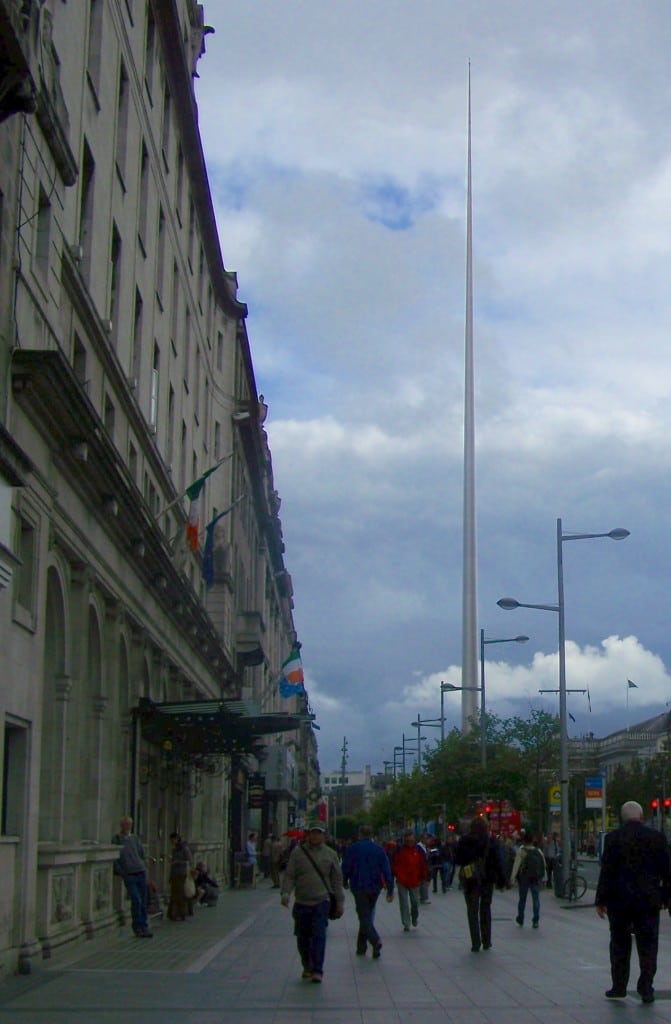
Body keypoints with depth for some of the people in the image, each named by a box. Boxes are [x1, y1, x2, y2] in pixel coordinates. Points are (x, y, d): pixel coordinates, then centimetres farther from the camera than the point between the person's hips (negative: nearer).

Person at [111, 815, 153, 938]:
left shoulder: (135, 838, 14)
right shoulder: (116, 839, 3)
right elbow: (114, 859, 1)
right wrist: (121, 872, -4)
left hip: (141, 873, 4)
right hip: (129, 874, -4)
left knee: (143, 902, 3)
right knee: (136, 901, -14)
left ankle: (144, 928, 11)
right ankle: (138, 928, -3)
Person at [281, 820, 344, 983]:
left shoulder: (330, 854, 5)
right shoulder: (298, 852, 3)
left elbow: (337, 879, 9)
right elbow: (289, 876, 2)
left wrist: (340, 902, 7)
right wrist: (285, 893, -14)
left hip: (321, 901, -1)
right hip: (301, 902, 1)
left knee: (319, 936, -13)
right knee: (302, 938, 8)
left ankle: (317, 971, -10)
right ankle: (307, 967, 27)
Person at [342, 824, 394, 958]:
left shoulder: (352, 849, -3)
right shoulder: (379, 849, 3)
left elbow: (346, 868, -1)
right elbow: (387, 871, -1)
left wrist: (345, 882, 18)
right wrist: (390, 890, 0)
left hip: (359, 887, -3)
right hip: (375, 888, 3)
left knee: (364, 916, -4)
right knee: (368, 916, 16)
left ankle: (376, 941, -27)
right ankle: (361, 947, 20)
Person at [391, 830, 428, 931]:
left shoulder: (418, 850, 1)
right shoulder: (399, 850, -2)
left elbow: (423, 865, 4)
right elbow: (394, 864, 1)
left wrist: (425, 879, 2)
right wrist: (392, 876, -2)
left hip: (414, 882, 1)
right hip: (401, 881, -1)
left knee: (415, 902, 10)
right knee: (404, 903, 0)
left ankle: (415, 917, 37)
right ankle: (406, 924, 6)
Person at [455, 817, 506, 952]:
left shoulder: (463, 841, -5)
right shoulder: (490, 841, -6)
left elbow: (456, 860, 0)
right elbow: (497, 861, -6)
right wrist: (501, 880, -1)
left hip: (470, 880, -1)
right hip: (487, 879, 1)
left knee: (472, 911, 6)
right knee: (486, 909, 16)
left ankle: (476, 944, 1)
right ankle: (486, 942, 18)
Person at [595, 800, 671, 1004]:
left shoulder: (613, 838, -6)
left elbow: (606, 871, -7)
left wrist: (600, 900, -2)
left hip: (619, 902, 0)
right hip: (648, 901, 0)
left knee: (620, 945, 11)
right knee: (647, 946, 6)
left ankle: (619, 987, 15)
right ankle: (645, 988, 1)